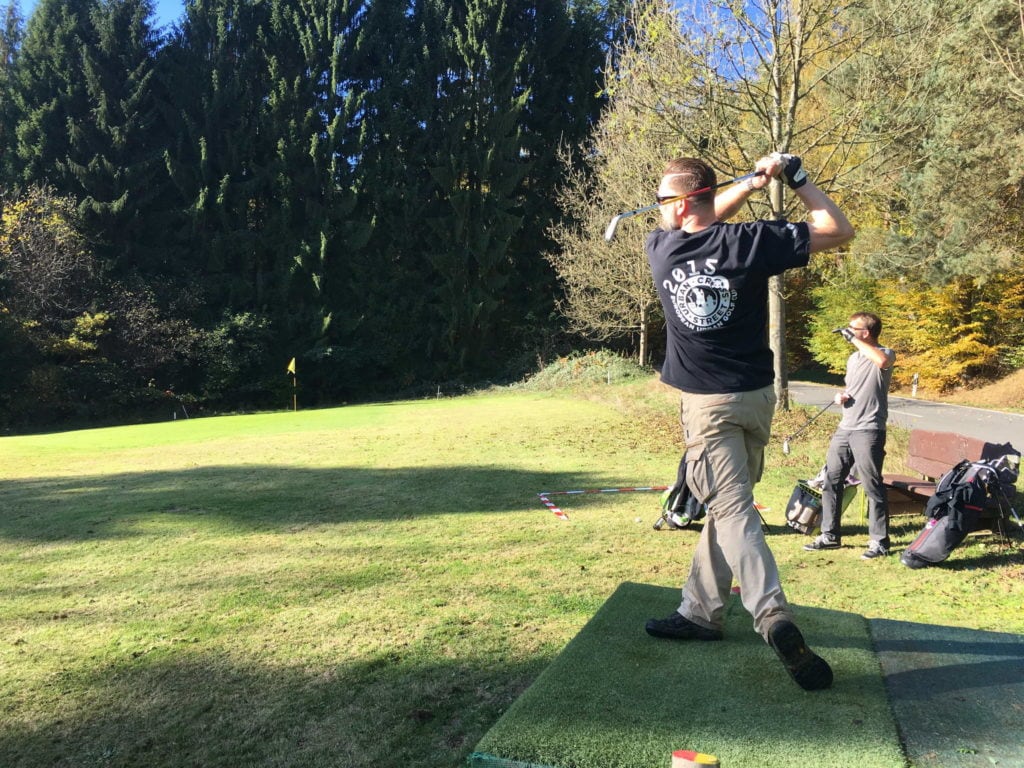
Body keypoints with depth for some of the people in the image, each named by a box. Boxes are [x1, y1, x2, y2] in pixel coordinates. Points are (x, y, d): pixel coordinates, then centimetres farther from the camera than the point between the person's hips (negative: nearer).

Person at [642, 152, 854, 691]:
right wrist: (795, 176, 5)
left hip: (709, 403, -3)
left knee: (733, 511, -7)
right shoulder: (749, 241, -7)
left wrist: (750, 184, 9)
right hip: (757, 396, 3)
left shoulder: (661, 247, -4)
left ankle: (773, 617, -26)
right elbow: (839, 230, 1)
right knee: (725, 504, 15)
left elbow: (707, 223, 18)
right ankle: (700, 612, 24)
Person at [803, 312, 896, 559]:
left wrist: (854, 339, -22)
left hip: (869, 431, -8)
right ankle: (830, 535, 18)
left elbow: (882, 360, -31)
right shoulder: (853, 359, 20)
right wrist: (841, 396, 8)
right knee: (831, 481, 8)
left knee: (872, 486, -4)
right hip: (844, 429, 8)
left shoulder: (885, 353, -5)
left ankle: (879, 541, 7)